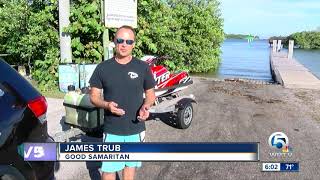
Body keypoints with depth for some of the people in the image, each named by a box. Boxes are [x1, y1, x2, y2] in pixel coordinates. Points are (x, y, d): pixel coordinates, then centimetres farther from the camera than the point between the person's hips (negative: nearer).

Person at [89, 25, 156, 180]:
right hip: (111, 130, -1)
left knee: (131, 165, 17)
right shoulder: (103, 68, -4)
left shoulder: (143, 67, -3)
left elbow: (151, 94, 5)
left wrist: (145, 106, -17)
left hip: (136, 129, 1)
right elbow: (93, 96, 1)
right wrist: (106, 105, -20)